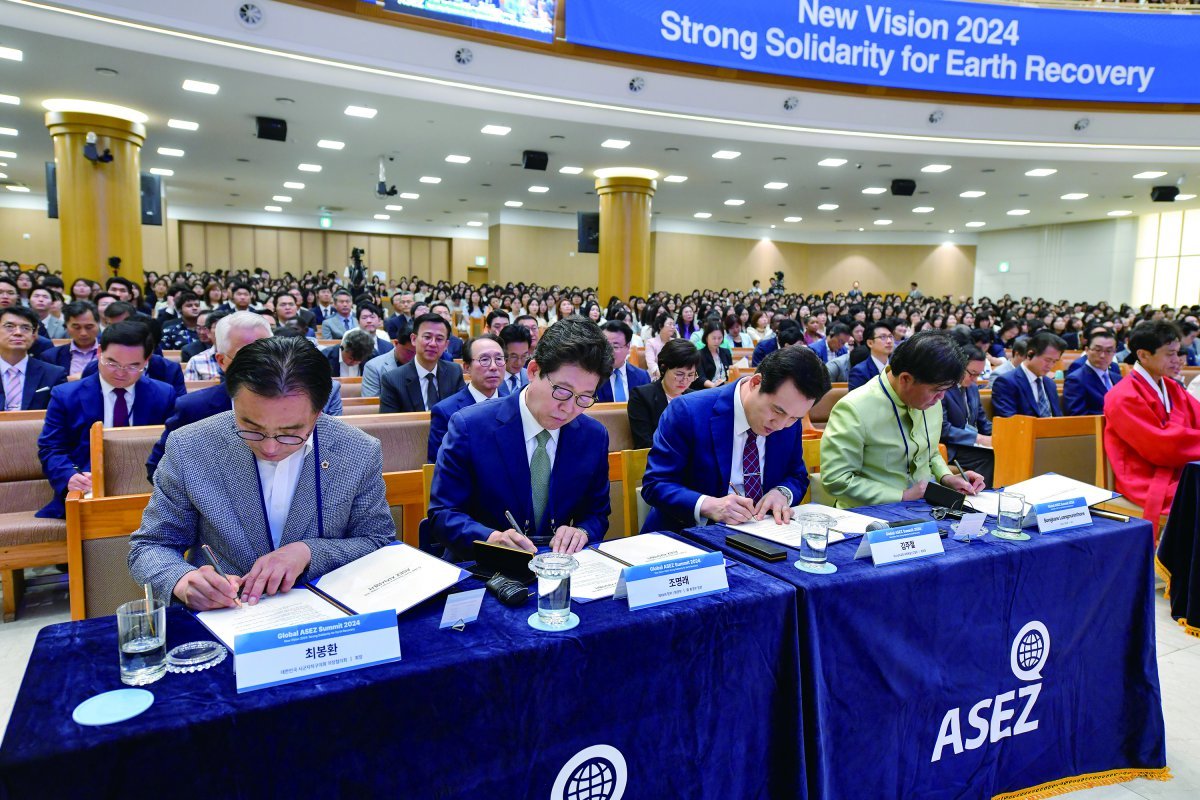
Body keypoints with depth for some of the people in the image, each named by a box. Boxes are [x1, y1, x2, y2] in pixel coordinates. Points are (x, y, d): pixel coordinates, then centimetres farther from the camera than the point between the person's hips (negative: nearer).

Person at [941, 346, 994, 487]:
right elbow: (943, 429, -18)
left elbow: (982, 421, 21)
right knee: (990, 458, -30)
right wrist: (978, 438, -21)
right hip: (952, 448, -8)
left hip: (974, 442, 8)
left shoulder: (973, 387, 15)